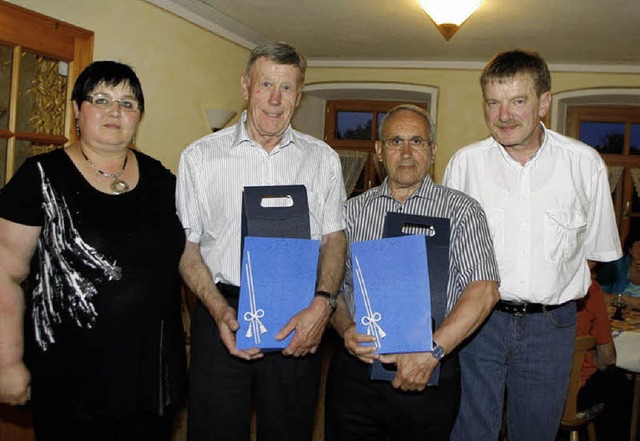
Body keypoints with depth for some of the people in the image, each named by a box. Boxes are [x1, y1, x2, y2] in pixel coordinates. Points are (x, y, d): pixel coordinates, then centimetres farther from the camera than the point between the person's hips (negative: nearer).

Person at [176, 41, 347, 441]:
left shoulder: (323, 159, 7)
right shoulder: (201, 156, 3)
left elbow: (335, 239, 6)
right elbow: (187, 245, 3)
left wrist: (323, 303, -11)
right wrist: (219, 310, -11)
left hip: (298, 323, 1)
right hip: (222, 314, -1)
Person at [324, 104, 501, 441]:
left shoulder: (461, 210, -1)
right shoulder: (354, 210, 8)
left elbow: (484, 291, -11)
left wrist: (431, 352, -20)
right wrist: (345, 329, -12)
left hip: (429, 378, -2)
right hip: (354, 366, 2)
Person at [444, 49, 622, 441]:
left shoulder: (586, 164, -2)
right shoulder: (465, 163, -2)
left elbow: (596, 248, 9)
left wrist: (562, 293, 1)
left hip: (551, 324, 1)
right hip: (477, 319, 0)